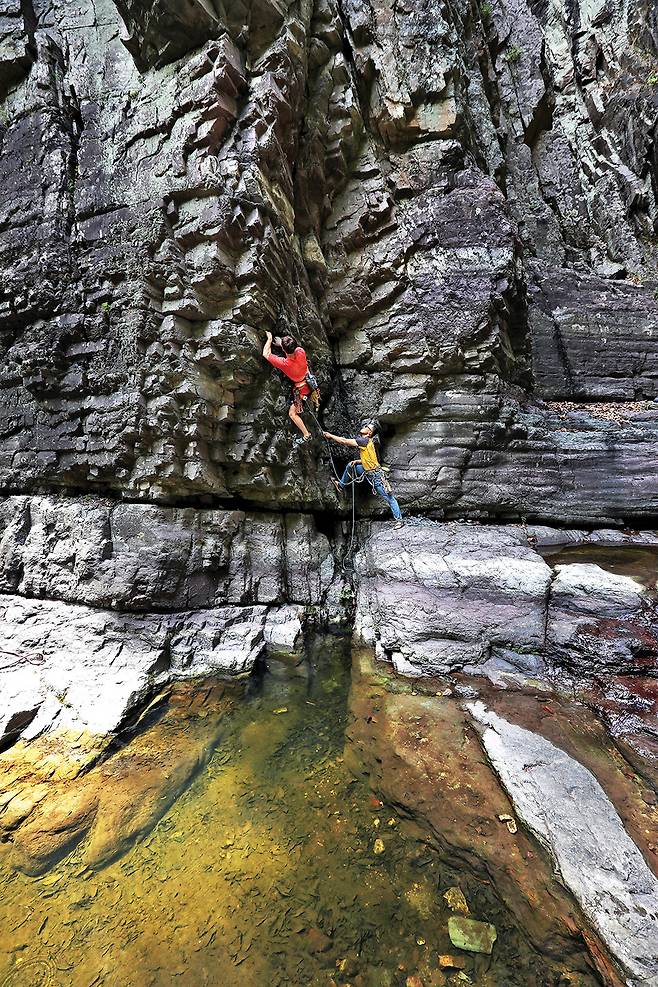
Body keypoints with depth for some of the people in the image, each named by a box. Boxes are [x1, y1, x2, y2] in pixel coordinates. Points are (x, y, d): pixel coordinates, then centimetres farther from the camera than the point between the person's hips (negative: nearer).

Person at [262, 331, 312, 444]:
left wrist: (269, 339, -3)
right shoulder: (301, 352, -22)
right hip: (310, 382, 6)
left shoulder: (284, 363, -33)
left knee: (292, 413, 9)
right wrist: (282, 343, 14)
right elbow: (295, 347, 7)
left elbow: (265, 354, -17)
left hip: (301, 389, -6)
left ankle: (306, 435, 9)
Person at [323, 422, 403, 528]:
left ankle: (399, 520, 6)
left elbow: (344, 441, -20)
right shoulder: (364, 441, 9)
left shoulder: (365, 440, -20)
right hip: (368, 471, 9)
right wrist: (357, 461, 5)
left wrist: (330, 436, -10)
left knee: (389, 498, -2)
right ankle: (341, 485, 25)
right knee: (350, 465, 10)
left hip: (376, 475, -9)